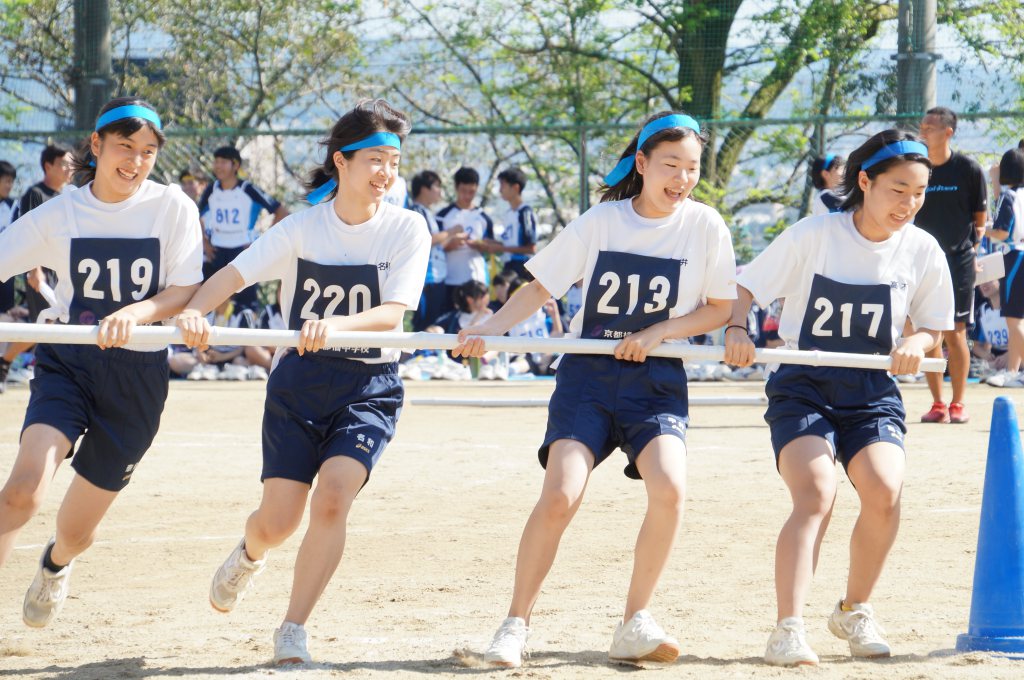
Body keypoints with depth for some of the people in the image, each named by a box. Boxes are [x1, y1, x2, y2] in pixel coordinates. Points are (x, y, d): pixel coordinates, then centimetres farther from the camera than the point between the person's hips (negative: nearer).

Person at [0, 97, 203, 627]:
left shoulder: (172, 208, -2)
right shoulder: (59, 214, 2)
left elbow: (185, 293, -6)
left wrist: (134, 312, -25)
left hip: (138, 373, 0)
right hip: (66, 363, 0)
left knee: (77, 528, 10)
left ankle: (56, 565, 47)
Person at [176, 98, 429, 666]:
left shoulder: (406, 229, -5)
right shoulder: (303, 227, -3)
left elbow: (392, 314, -15)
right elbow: (235, 273, -10)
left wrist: (335, 325, -34)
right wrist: (194, 311, -31)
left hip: (369, 386, -1)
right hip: (299, 383, 1)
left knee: (332, 497, -23)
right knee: (277, 522, -2)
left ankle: (293, 629, -9)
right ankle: (250, 554, 37)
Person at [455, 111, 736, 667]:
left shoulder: (705, 226, -1)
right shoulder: (600, 222, -1)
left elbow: (719, 308, 4)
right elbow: (541, 287, 4)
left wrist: (657, 332, -11)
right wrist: (490, 328, -10)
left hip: (656, 378, 0)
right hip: (588, 374, 0)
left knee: (669, 487, -24)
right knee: (560, 495, -17)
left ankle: (634, 623, -8)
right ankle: (515, 626, -3)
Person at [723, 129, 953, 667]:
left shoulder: (922, 251, 0)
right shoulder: (812, 236, -8)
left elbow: (931, 328, 11)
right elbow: (744, 287, -1)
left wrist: (916, 345, -12)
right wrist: (736, 329, -21)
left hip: (872, 391, 2)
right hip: (804, 386, -2)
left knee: (883, 491, -22)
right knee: (815, 494, -26)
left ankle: (854, 612, 4)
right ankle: (788, 631, -29)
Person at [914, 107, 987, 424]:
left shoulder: (969, 169, -3)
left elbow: (980, 219, 6)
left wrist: (974, 243, -2)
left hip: (958, 261, -3)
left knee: (954, 334, -4)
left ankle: (958, 404, 7)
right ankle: (937, 404, 10)